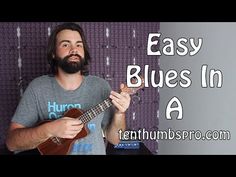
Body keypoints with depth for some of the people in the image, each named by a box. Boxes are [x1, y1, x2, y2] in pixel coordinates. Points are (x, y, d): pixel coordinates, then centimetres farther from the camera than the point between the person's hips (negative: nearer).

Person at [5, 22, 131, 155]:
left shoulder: (100, 86, -6)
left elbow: (114, 139, -3)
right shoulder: (37, 88, -9)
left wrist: (119, 114, -20)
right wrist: (49, 130, -25)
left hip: (96, 151, 1)